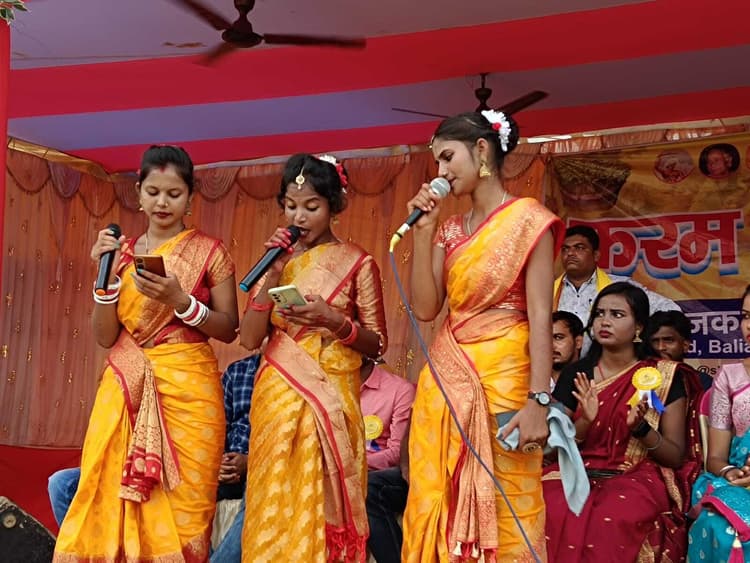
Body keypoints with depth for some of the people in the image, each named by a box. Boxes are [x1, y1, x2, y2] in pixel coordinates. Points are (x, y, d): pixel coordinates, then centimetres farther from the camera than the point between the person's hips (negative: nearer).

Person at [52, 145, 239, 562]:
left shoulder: (209, 252, 3)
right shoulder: (122, 253, 11)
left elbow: (229, 330, -1)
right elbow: (106, 337, 6)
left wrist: (180, 301, -16)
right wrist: (107, 274, -7)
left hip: (187, 390, -3)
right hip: (126, 391, 3)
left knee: (180, 509, -4)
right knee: (112, 502, -1)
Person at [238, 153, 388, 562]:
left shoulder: (357, 262, -1)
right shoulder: (277, 259, 10)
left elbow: (377, 345, 1)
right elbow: (249, 338, 1)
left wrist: (335, 321, -17)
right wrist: (274, 275, -7)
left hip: (329, 398, -3)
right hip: (276, 399, 3)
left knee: (318, 507, -2)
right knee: (273, 506, 4)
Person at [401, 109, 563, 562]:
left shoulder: (528, 219, -4)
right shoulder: (450, 230, 15)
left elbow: (540, 317, -10)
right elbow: (426, 308, 5)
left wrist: (538, 401, -18)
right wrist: (424, 230, 1)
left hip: (502, 378, -6)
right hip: (446, 380, 6)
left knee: (502, 513, -4)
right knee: (437, 505, 7)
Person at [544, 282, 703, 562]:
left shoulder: (664, 376, 3)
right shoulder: (576, 374, 9)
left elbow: (677, 457, 3)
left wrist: (641, 428, -16)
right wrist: (584, 422, -11)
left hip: (639, 478, -2)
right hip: (577, 474, 2)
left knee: (612, 519, -36)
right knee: (556, 516, -32)